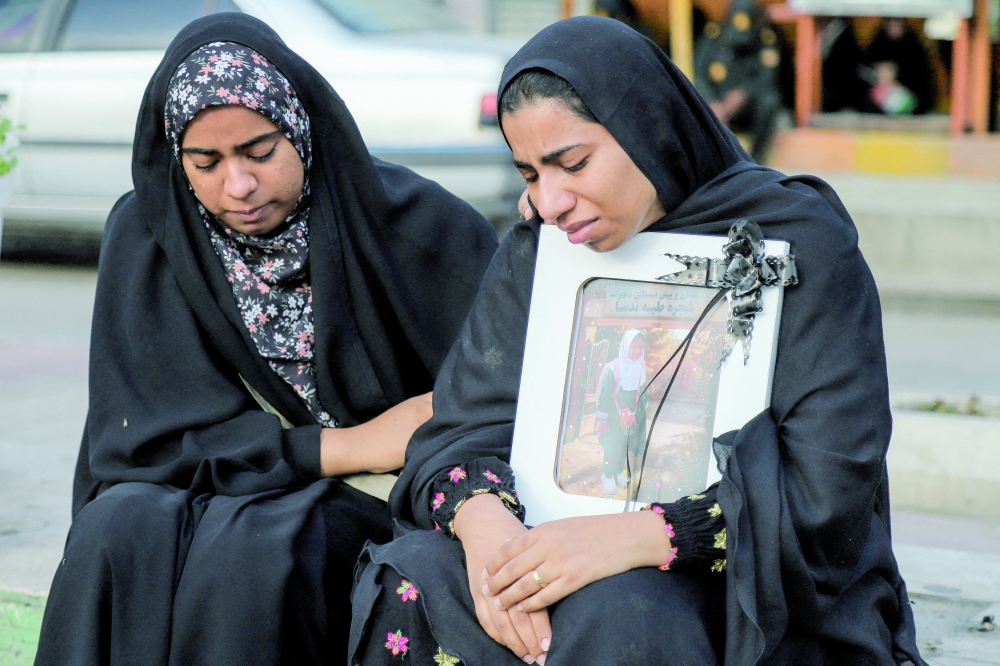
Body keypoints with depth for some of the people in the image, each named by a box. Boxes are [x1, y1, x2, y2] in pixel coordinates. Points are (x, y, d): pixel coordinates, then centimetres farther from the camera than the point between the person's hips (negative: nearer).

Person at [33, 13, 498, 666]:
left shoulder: (415, 224, -9)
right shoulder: (144, 234, -3)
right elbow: (147, 437, -7)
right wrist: (349, 446, -13)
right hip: (207, 484, 2)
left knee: (252, 550, -32)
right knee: (120, 532, -28)